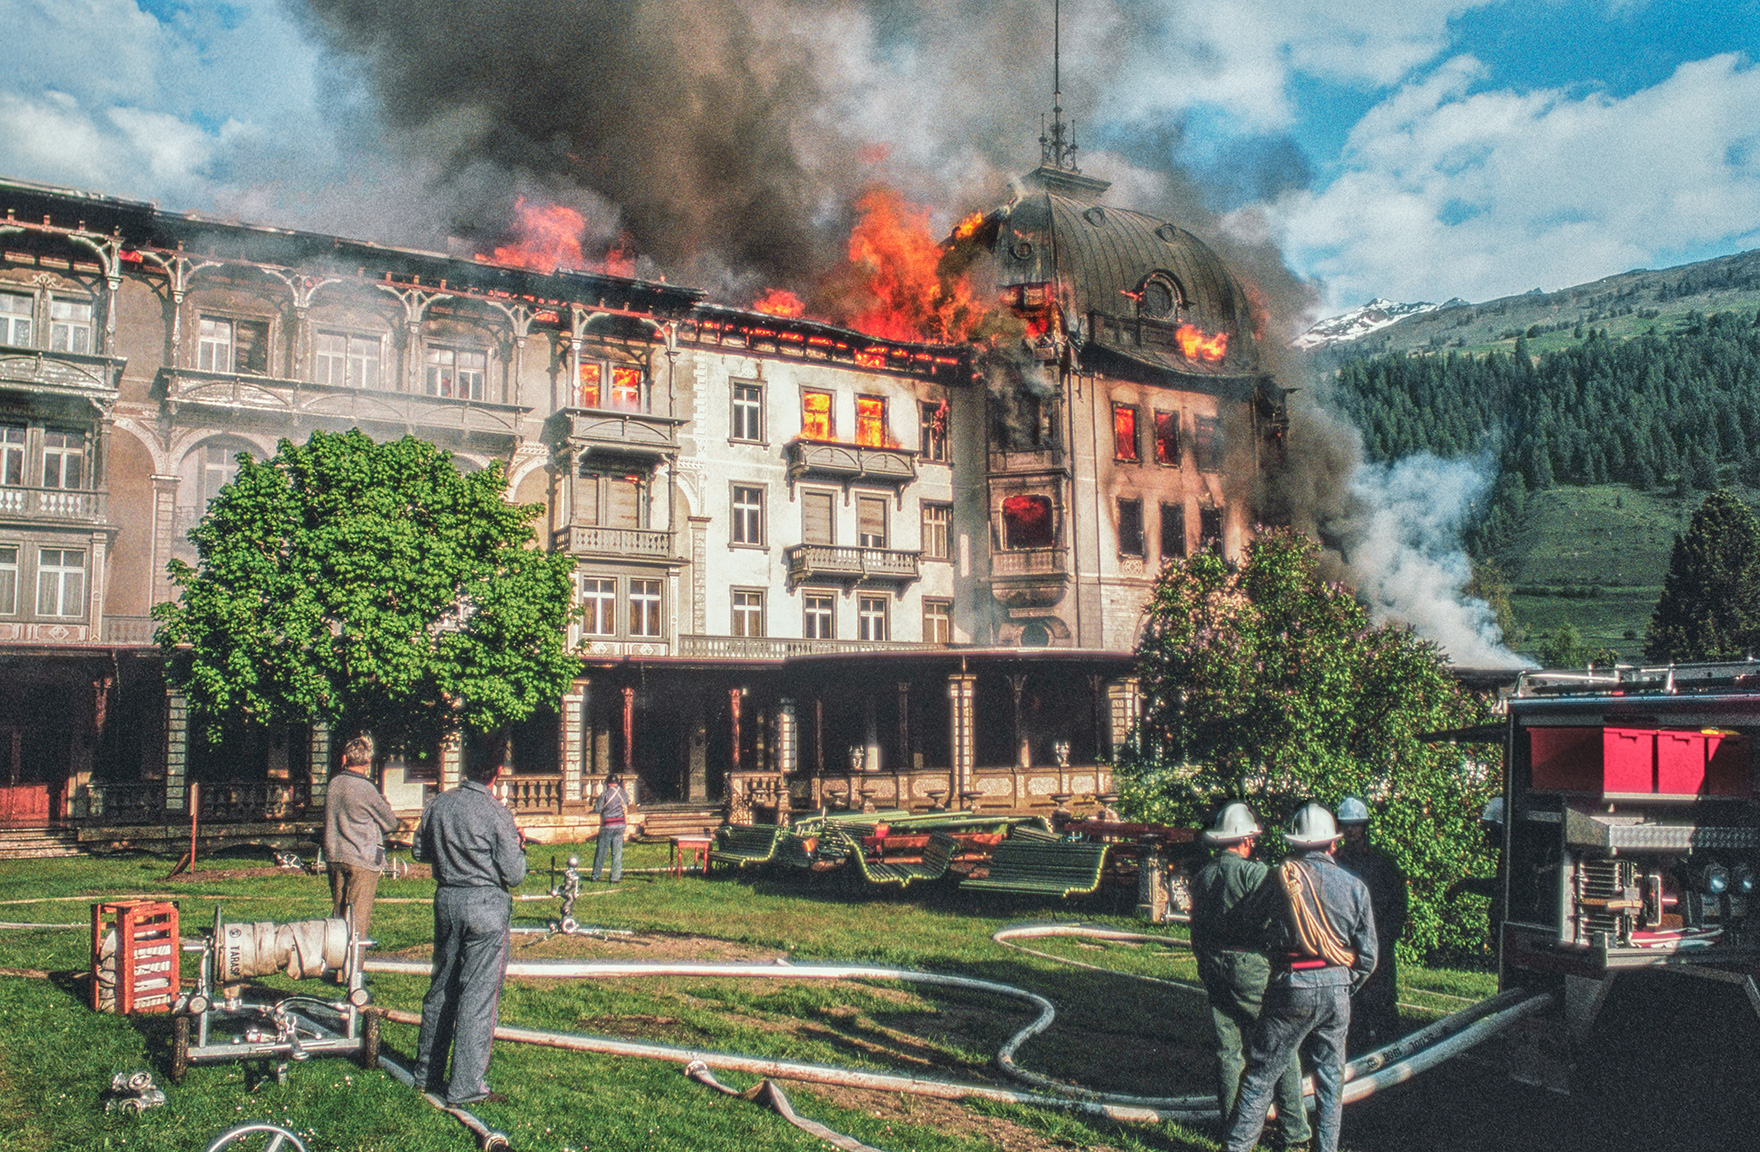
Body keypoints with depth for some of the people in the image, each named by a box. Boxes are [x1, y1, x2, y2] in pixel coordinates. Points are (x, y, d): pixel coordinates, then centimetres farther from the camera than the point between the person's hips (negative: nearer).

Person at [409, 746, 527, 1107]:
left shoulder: (436, 805, 2)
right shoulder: (496, 812, -15)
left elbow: (422, 850, 16)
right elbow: (514, 874, -12)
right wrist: (517, 846, 6)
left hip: (446, 899, 6)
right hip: (486, 904, -6)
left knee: (441, 986, 18)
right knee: (479, 994, 0)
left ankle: (426, 1073, 29)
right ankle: (465, 1086, 3)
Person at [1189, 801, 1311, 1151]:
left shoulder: (1201, 876, 9)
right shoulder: (1254, 873, -12)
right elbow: (1272, 920, -19)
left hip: (1213, 967, 6)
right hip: (1251, 966, -6)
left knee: (1228, 1050, 12)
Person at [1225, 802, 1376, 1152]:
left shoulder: (1280, 878, -5)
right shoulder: (1354, 886, 2)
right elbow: (1368, 955, 5)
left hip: (1292, 986, -2)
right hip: (1337, 987, 3)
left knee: (1261, 1073, 4)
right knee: (1330, 1077, 14)